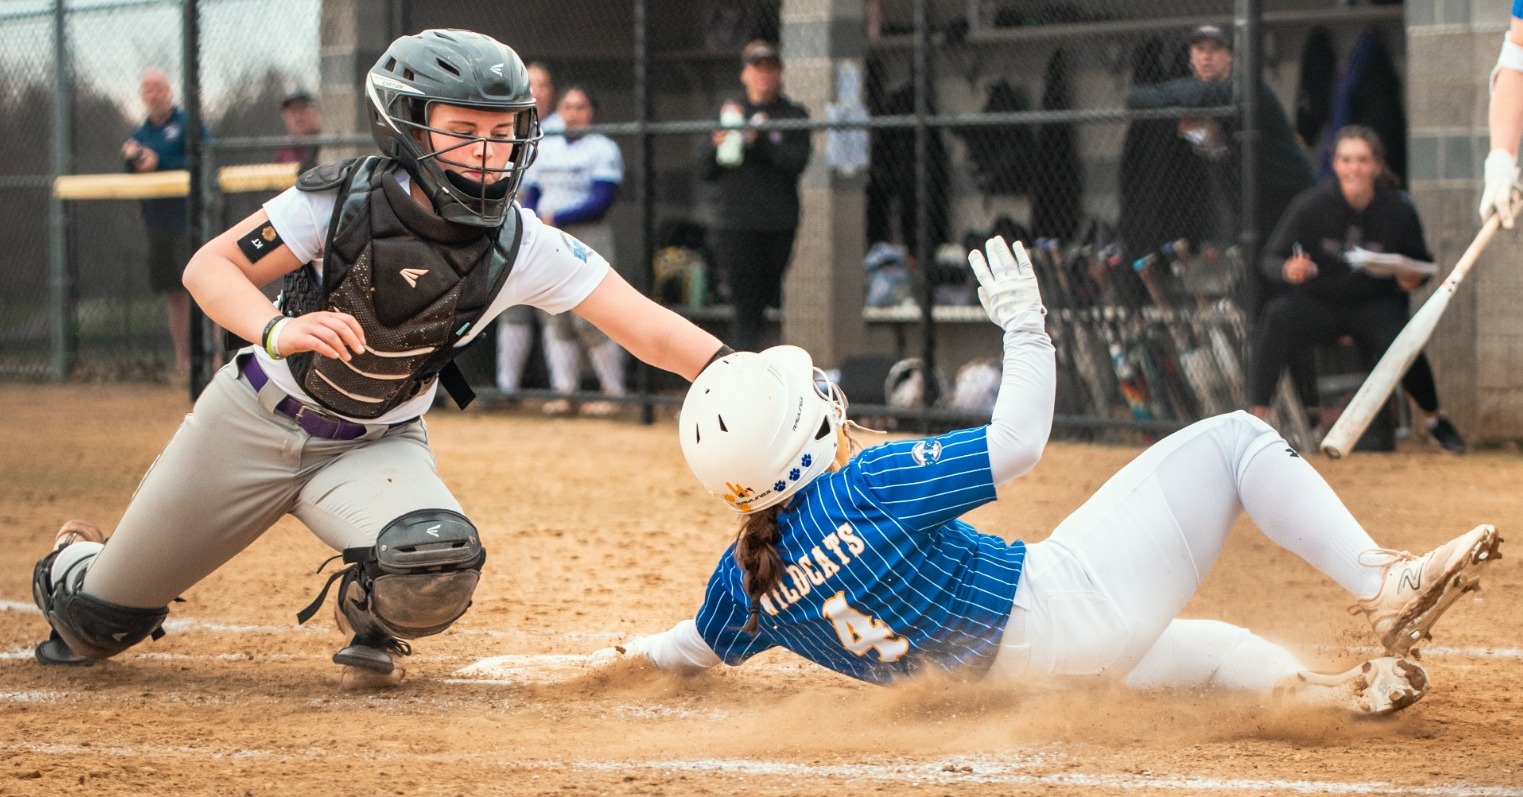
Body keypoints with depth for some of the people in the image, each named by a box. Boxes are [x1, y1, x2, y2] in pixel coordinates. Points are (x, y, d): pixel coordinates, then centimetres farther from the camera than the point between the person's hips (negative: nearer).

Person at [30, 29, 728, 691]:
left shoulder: (522, 247, -19)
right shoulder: (344, 199, -23)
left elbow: (650, 330, -24)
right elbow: (209, 267, -18)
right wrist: (278, 330, -38)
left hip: (375, 445, 1)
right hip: (256, 418, -1)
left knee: (439, 565, -33)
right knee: (101, 623, 7)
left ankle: (374, 628, 5)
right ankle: (75, 562, 47)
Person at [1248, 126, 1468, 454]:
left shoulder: (1399, 210, -11)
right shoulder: (1310, 206, -14)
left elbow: (1422, 264, 3)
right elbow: (1271, 259, -11)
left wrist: (1412, 278, -21)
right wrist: (1288, 270, -35)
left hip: (1376, 306, 0)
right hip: (1318, 302, 0)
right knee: (1277, 315, -31)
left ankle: (1434, 418, 3)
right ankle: (1257, 417, -29)